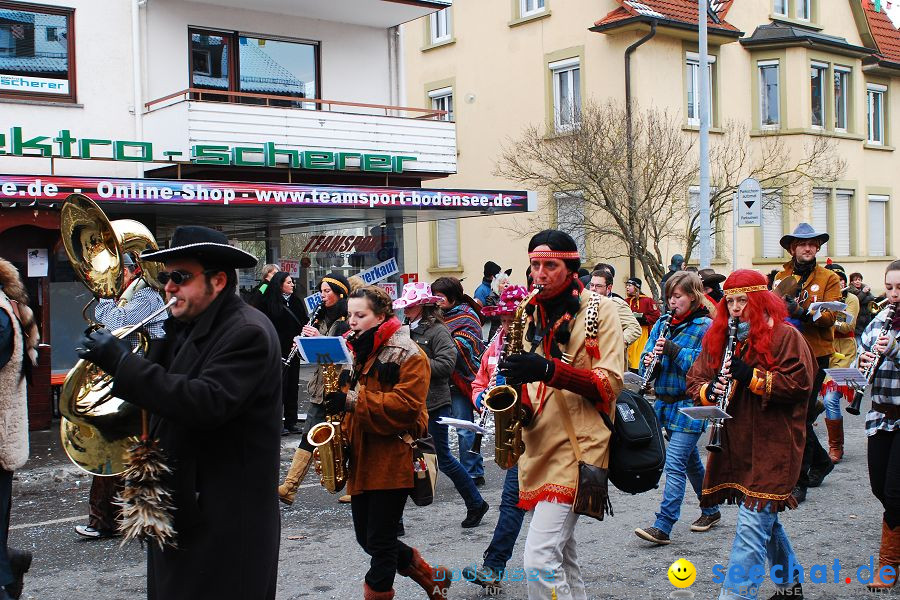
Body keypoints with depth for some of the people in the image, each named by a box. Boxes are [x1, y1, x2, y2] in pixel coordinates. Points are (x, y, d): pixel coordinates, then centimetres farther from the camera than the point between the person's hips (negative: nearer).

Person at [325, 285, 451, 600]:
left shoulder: (408, 354, -9)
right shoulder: (357, 350, 16)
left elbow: (406, 406, -20)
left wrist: (352, 401, -25)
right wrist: (336, 400, 4)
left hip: (392, 461, -8)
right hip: (361, 461, 8)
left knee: (380, 541, -2)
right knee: (366, 538, 13)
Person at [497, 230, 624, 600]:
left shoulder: (598, 311, -5)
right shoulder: (533, 314, 13)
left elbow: (609, 384, -14)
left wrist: (548, 370, -26)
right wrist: (520, 405, 0)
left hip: (577, 444, -7)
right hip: (540, 443, 7)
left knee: (540, 558, -16)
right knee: (560, 554, 17)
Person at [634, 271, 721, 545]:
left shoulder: (705, 326, -9)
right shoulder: (662, 324, 11)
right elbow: (647, 355, 12)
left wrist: (674, 350, -23)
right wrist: (649, 361, -11)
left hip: (690, 406, -7)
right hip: (666, 404, 7)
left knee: (674, 464, -13)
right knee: (690, 461, 19)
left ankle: (663, 526, -14)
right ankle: (711, 511, 35)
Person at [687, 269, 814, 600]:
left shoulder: (785, 336, -7)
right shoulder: (717, 337, 11)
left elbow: (800, 383, -15)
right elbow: (694, 379, 10)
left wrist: (752, 376, -22)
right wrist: (709, 389, -12)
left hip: (772, 445, -7)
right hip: (735, 446, 7)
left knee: (752, 523, -12)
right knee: (765, 518, 20)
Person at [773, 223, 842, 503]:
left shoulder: (829, 279, 1)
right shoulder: (781, 277, 12)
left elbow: (830, 316, -10)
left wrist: (801, 311, -26)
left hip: (814, 355, -4)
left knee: (801, 418, -5)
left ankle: (799, 482, 2)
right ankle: (821, 461, 34)